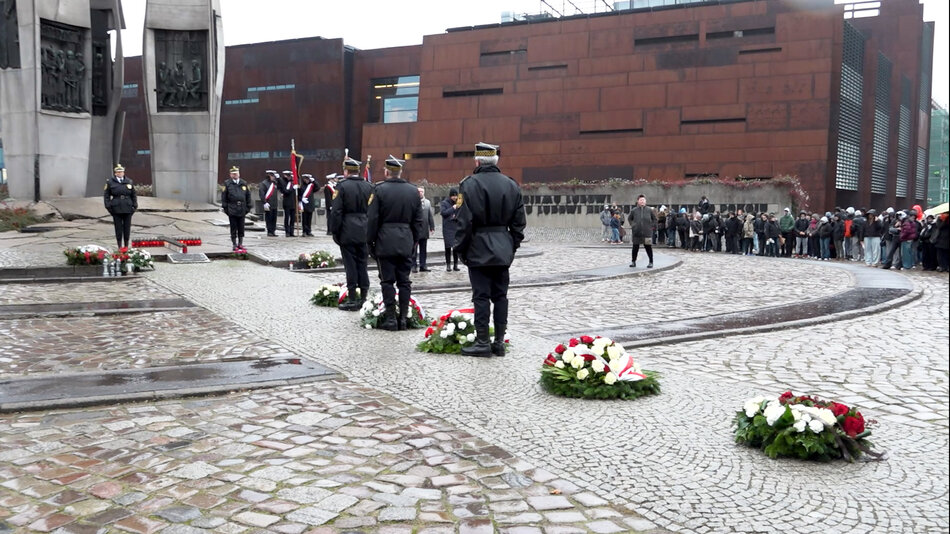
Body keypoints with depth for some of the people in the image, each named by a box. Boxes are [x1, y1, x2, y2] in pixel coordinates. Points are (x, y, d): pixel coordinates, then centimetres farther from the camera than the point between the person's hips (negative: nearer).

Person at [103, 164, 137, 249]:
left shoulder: (129, 182, 10)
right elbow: (106, 195, 4)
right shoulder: (110, 182, 4)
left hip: (128, 209, 2)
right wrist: (108, 207, -4)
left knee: (127, 228, 4)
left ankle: (126, 246, 14)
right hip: (116, 209, -2)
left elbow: (133, 195, 14)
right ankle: (119, 247, 8)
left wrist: (134, 206, 5)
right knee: (118, 228, 1)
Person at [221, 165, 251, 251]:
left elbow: (248, 196, 14)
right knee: (233, 229, 2)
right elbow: (224, 197, 1)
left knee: (241, 228, 7)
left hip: (242, 210, 3)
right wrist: (225, 207, -5)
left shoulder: (244, 183, 11)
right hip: (232, 210, -3)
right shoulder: (227, 184, 2)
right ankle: (234, 244, 9)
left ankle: (240, 243, 17)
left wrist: (248, 207, 9)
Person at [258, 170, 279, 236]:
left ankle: (273, 231, 14)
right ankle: (269, 232, 4)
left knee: (274, 218, 8)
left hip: (274, 205, 7)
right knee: (269, 218, -1)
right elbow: (261, 193, -13)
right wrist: (264, 203, -19)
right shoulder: (264, 183, -7)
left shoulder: (274, 183, 15)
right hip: (268, 205, -7)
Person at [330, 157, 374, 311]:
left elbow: (336, 211, -11)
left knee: (350, 265, 0)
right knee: (362, 264, 11)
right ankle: (363, 298, 15)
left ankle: (352, 299, 3)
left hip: (347, 232, -4)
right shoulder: (369, 186, 5)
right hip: (364, 232, 4)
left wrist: (334, 231, -3)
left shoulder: (342, 186, -9)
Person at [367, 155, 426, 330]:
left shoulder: (380, 190, -7)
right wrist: (414, 240, 17)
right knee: (404, 281, 8)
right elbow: (418, 221, 9)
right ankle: (404, 318, 10)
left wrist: (370, 241, 2)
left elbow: (372, 219, -7)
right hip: (406, 242, 4)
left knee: (388, 281, 1)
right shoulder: (413, 191, 5)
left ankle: (390, 318, 1)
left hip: (385, 242, -3)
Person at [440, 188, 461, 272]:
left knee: (456, 247, 4)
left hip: (457, 228, 3)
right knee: (448, 247, -3)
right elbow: (443, 212, -13)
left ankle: (455, 265, 12)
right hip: (447, 229, -3)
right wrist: (453, 208, -15)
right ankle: (448, 265, 3)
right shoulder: (444, 203, 2)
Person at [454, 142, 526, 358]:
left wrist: (461, 249, -1)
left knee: (481, 296, -1)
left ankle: (482, 342, 2)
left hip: (479, 249, -5)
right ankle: (499, 342, 13)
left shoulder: (470, 184, -9)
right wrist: (512, 247, 15)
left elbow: (464, 221, -11)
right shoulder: (512, 185, 7)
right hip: (503, 250, 5)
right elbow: (519, 222, 8)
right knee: (500, 295, 9)